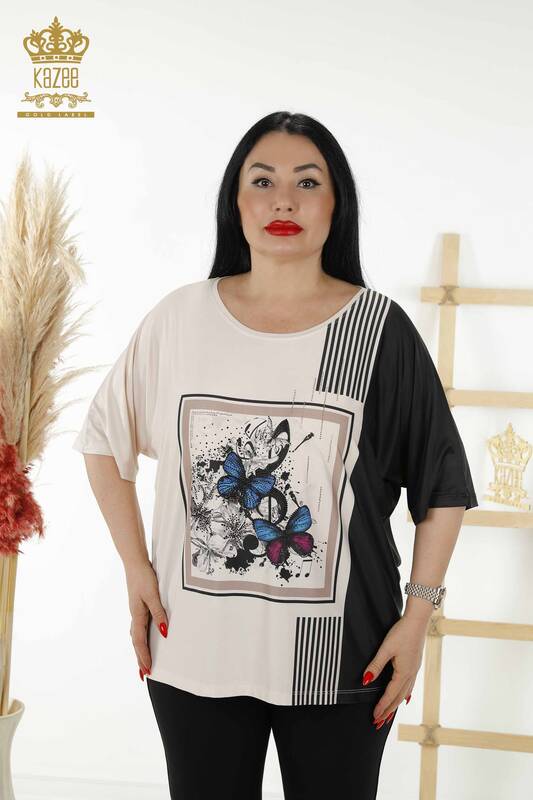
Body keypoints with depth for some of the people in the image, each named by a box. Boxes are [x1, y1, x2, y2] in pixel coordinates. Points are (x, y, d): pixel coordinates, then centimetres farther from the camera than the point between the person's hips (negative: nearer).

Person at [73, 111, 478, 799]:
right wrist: (136, 566, 4)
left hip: (338, 657, -1)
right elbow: (104, 437, 11)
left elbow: (443, 485, 1)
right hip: (192, 647, 2)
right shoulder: (180, 317, -1)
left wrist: (417, 619, -3)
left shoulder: (381, 328, -5)